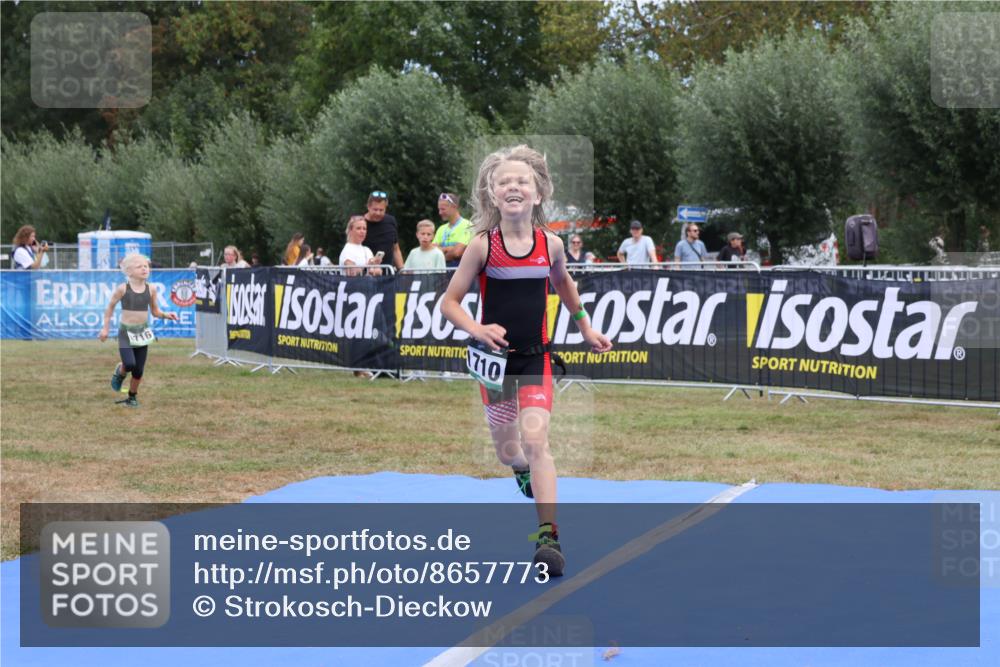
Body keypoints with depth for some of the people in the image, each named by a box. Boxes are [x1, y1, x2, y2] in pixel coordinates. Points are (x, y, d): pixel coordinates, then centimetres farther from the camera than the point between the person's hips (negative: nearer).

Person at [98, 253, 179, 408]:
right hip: (126, 331, -3)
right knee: (130, 364, -20)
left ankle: (132, 398, 26)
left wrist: (166, 315, -12)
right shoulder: (123, 289, -11)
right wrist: (105, 328, 2)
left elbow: (155, 311, 8)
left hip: (142, 332, 3)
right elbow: (110, 307, 2)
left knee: (139, 370, 5)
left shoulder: (150, 289, -2)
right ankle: (120, 372, 16)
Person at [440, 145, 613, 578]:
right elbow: (449, 302, -7)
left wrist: (586, 329, 23)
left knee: (535, 439, -16)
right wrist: (477, 330, -25)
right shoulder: (483, 246, -11)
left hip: (535, 358, 0)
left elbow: (563, 283, 18)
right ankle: (527, 474, 51)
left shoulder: (550, 244, -5)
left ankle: (549, 536, -20)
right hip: (495, 357, 0)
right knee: (507, 451, 12)